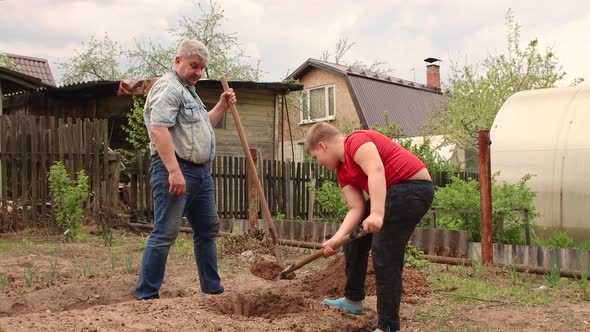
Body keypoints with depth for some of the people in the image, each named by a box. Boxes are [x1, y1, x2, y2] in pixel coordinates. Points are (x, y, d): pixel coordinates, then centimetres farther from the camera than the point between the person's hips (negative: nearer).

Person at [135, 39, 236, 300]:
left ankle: (213, 289, 25)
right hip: (175, 170, -10)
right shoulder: (168, 88, -10)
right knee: (165, 233, -10)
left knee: (207, 230, 14)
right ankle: (145, 296, -3)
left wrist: (222, 106, 21)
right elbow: (158, 130, -22)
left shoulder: (188, 90, 23)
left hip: (200, 171, 10)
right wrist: (174, 171, -28)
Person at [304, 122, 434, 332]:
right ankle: (353, 300, 32)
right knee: (354, 237, 19)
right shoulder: (342, 171, 15)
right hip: (390, 192, 11)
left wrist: (377, 214, -40)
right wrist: (336, 238, -8)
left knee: (384, 257, -12)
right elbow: (356, 209, 6)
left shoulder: (357, 141, -12)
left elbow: (376, 171, -29)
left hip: (413, 187, -11)